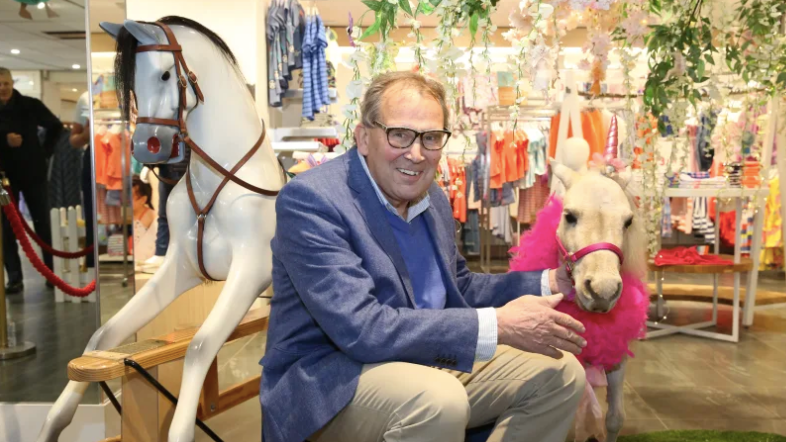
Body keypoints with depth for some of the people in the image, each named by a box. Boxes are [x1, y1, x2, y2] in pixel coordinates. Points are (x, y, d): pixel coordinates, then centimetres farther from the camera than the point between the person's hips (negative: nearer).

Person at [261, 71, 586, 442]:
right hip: (331, 378, -7)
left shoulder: (433, 199, 5)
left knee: (561, 373, 2)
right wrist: (498, 326, -28)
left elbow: (457, 290, 17)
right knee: (438, 400, -36)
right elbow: (360, 328, -29)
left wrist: (548, 282, 3)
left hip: (426, 361, 8)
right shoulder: (310, 199, -20)